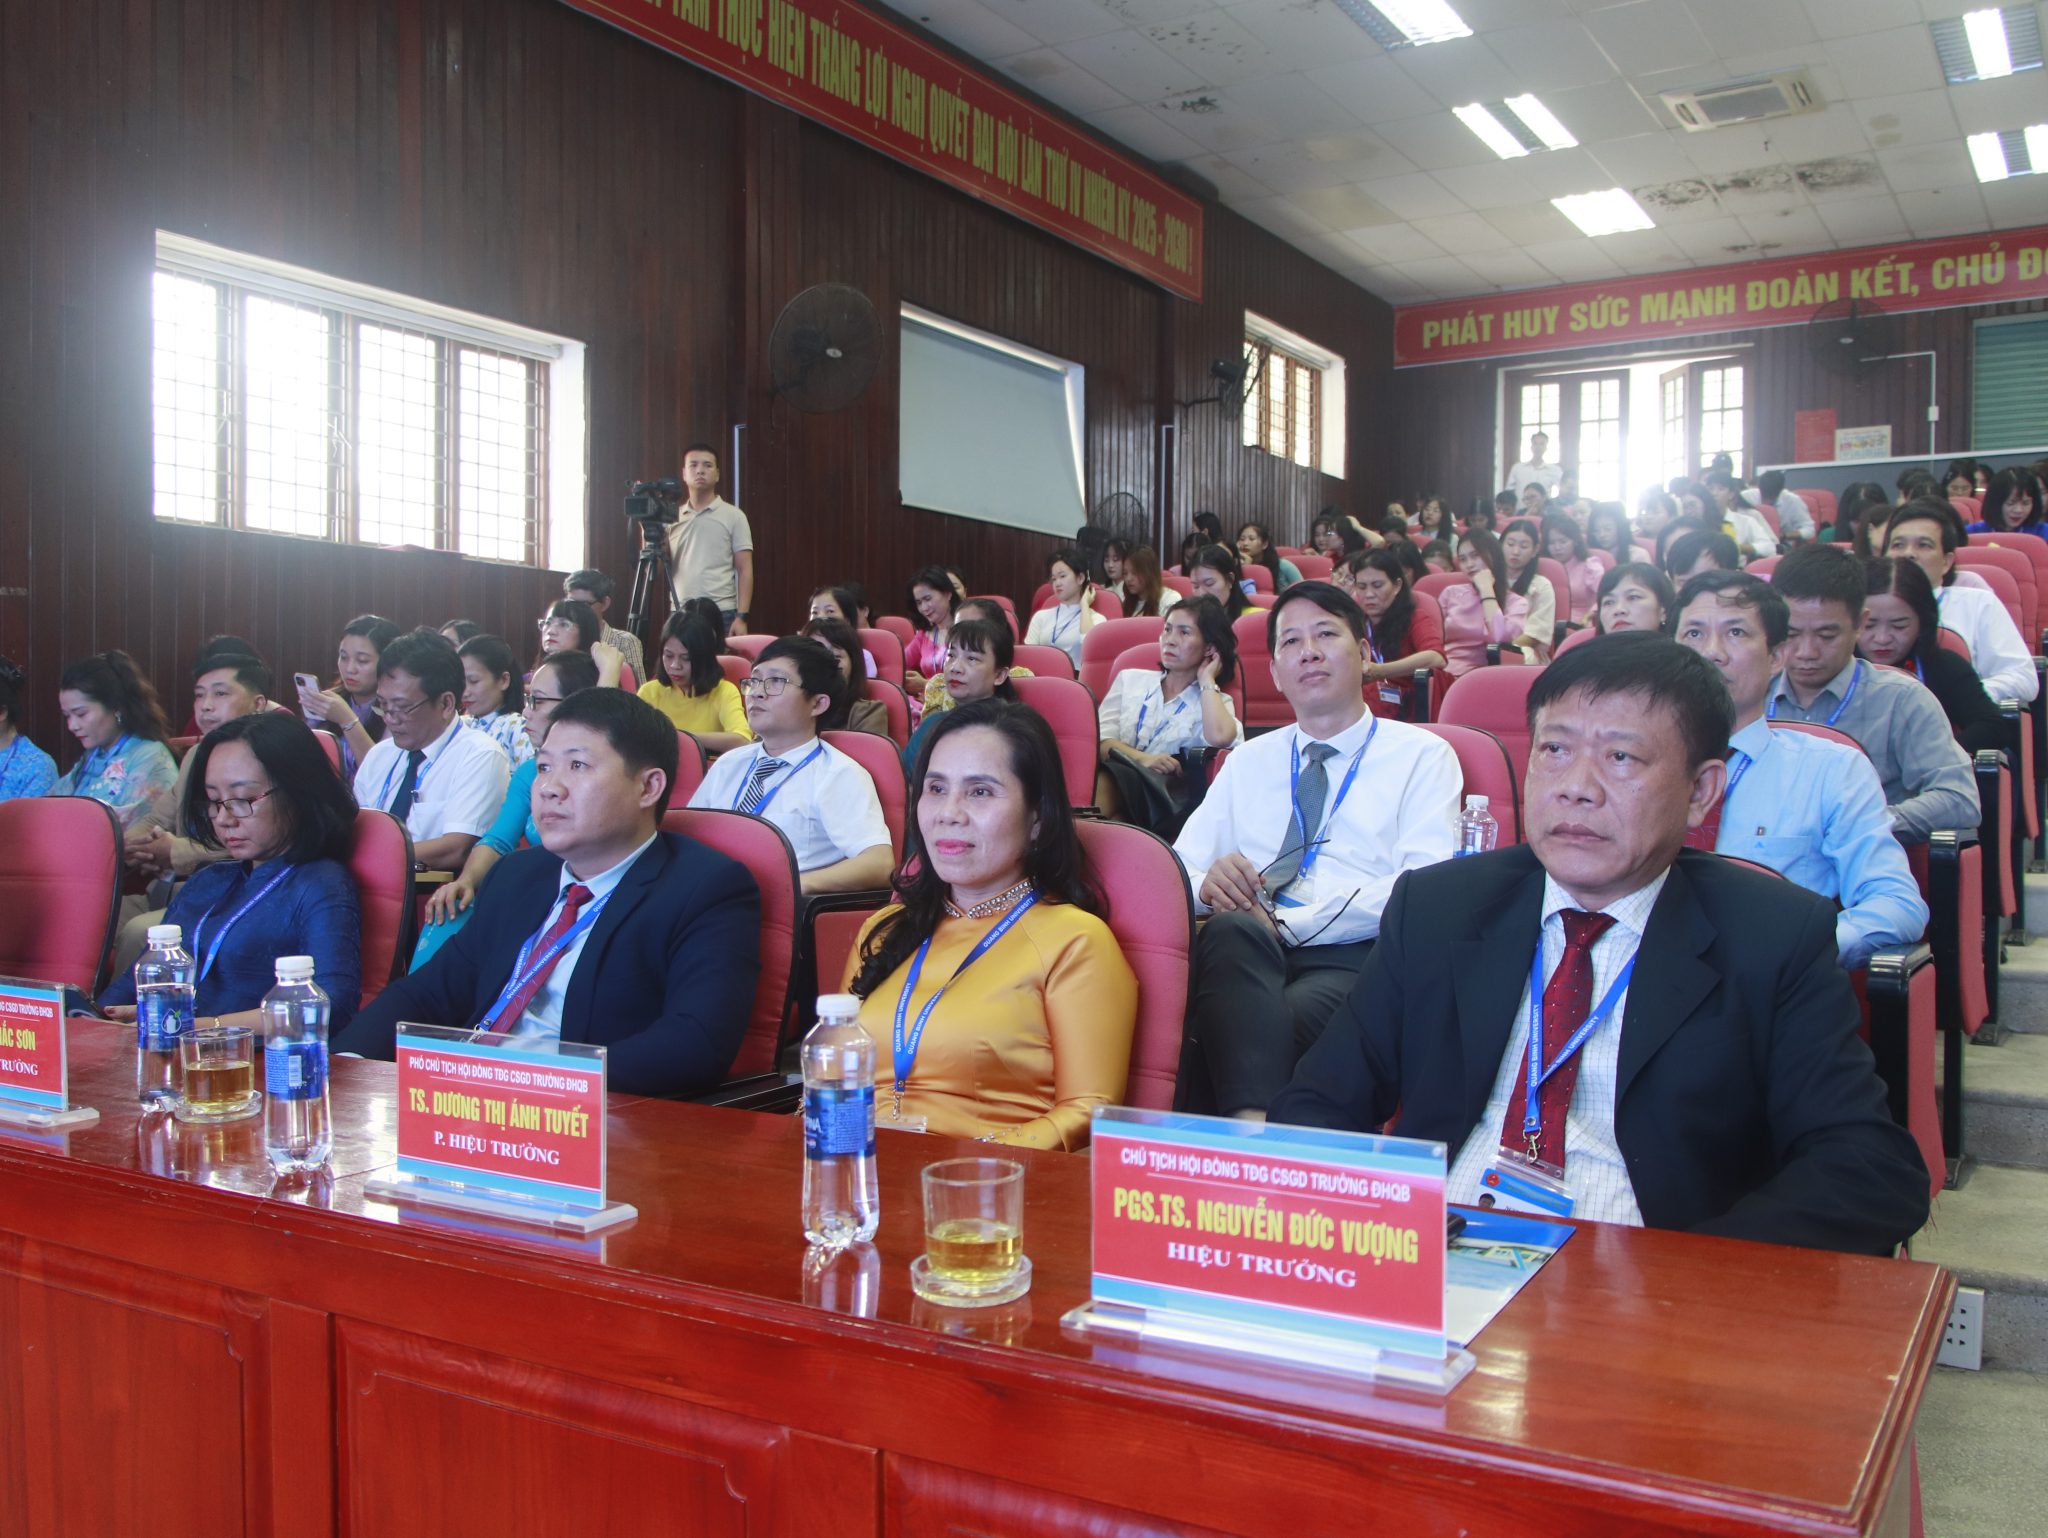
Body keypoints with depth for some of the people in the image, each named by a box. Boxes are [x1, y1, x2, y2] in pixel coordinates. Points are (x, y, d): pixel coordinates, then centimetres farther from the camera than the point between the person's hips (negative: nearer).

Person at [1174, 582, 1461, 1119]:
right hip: (1239, 951, 4)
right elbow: (1179, 870, 18)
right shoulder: (1248, 761, 28)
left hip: (1352, 958, -3)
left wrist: (1284, 924, -14)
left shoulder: (1423, 756, 13)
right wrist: (1208, 884, -9)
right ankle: (1253, 1125, -37)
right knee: (1233, 929, -36)